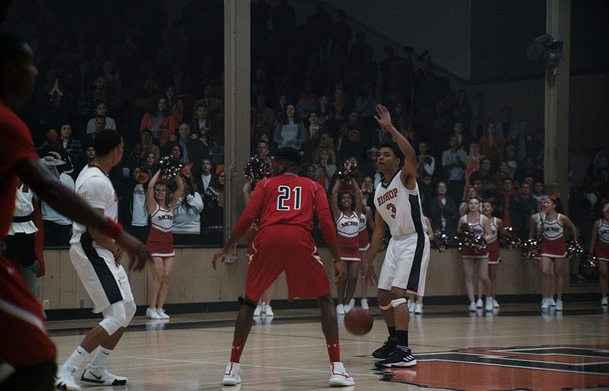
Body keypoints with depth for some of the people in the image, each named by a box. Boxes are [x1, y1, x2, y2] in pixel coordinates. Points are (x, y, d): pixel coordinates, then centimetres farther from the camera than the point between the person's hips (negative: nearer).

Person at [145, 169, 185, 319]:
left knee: (167, 277, -2)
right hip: (154, 244, -5)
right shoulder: (153, 205, -1)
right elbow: (150, 186, -15)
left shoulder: (170, 205, 12)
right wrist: (160, 171, -7)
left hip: (168, 244, 5)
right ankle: (151, 309, -5)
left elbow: (181, 188, 10)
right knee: (158, 277, -11)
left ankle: (159, 308, 3)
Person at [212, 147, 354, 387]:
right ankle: (337, 368, -1)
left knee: (249, 301, 18)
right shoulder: (313, 187, 25)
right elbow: (326, 222, 10)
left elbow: (247, 218, 11)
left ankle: (233, 368, 12)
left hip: (268, 239, 1)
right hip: (300, 240, 0)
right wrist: (337, 259, 10)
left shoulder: (266, 184, 24)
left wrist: (226, 249, 19)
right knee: (325, 300, 13)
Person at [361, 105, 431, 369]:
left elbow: (411, 154, -33)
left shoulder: (405, 178, -9)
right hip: (395, 242, 9)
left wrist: (390, 128, -34)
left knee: (397, 293, -20)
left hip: (414, 241, -9)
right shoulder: (379, 191, 13)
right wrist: (368, 260, 15)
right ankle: (394, 342, 34)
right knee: (383, 296, 14)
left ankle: (404, 351, -23)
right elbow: (379, 229, 18)